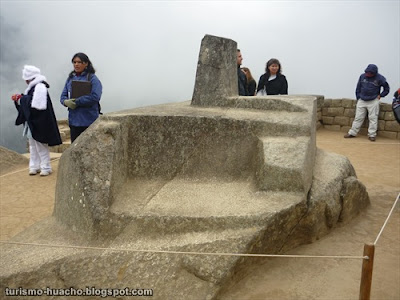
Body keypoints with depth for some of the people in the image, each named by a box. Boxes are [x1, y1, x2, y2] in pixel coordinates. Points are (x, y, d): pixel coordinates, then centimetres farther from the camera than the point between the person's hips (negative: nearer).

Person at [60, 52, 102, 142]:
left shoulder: (93, 78, -6)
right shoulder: (70, 78, 13)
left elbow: (95, 97, -18)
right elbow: (63, 96, 12)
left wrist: (76, 102, -17)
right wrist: (66, 102, -11)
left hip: (89, 121, -5)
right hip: (73, 120, 5)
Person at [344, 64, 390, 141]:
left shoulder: (379, 78, -7)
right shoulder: (362, 76, 1)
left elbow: (387, 88, 5)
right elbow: (358, 88, 11)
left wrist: (380, 95, -3)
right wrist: (358, 98, 9)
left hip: (373, 102, -2)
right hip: (361, 101, 3)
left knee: (373, 118, 0)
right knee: (358, 118, 6)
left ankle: (372, 135, 7)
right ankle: (352, 133, 12)